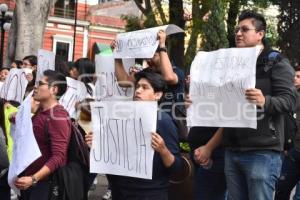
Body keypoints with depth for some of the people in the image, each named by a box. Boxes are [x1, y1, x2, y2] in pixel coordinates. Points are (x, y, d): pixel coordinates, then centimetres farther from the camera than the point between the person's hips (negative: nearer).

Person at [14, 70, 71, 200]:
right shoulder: (41, 111, 9)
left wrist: (33, 179, -33)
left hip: (44, 182, -9)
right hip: (27, 177, 9)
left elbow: (58, 157, -25)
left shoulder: (57, 117, -19)